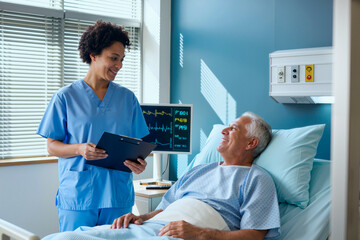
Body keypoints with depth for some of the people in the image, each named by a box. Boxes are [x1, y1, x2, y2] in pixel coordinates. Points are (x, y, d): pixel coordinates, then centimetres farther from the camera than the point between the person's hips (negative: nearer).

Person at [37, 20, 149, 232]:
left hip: (118, 196, 3)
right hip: (77, 196, -2)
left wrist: (138, 162, -11)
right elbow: (52, 146, 1)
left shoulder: (128, 98, 10)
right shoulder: (65, 97, 1)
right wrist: (80, 149, -18)